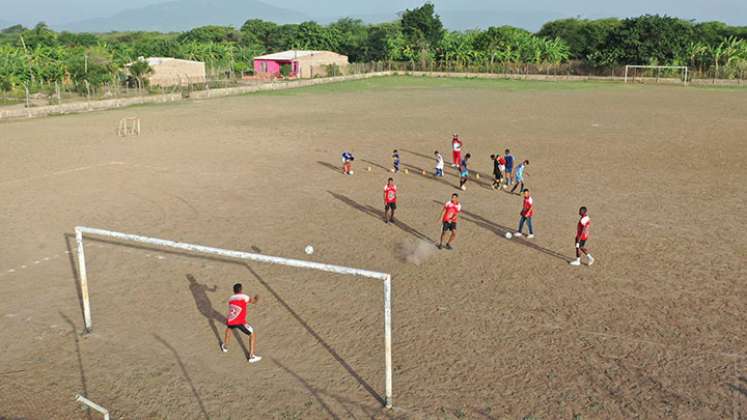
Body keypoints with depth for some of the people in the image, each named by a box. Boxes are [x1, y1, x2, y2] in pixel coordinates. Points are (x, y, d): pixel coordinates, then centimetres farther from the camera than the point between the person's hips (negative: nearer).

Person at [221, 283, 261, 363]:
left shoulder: (230, 299, 19)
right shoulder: (243, 296, 3)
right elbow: (254, 302, 7)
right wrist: (256, 298, 29)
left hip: (230, 321, 6)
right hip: (240, 322, -5)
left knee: (228, 328, 42)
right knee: (253, 334, 12)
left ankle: (225, 346, 53)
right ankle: (252, 356, 7)